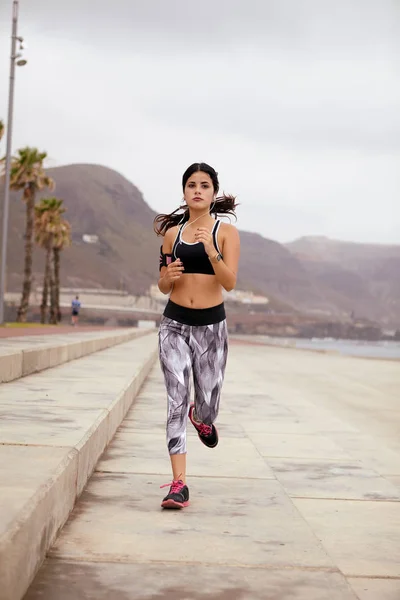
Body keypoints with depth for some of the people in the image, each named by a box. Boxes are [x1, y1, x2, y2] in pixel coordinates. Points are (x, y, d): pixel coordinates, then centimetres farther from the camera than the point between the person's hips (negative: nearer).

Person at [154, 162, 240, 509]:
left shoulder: (226, 232, -1)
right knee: (176, 401, -7)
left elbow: (230, 282, -13)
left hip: (211, 326, -1)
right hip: (175, 324, 1)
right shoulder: (172, 232, 7)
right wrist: (167, 277, -10)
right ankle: (179, 484, -4)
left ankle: (200, 417, 46)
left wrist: (211, 252, -27)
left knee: (208, 407, 7)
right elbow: (163, 287, 13)